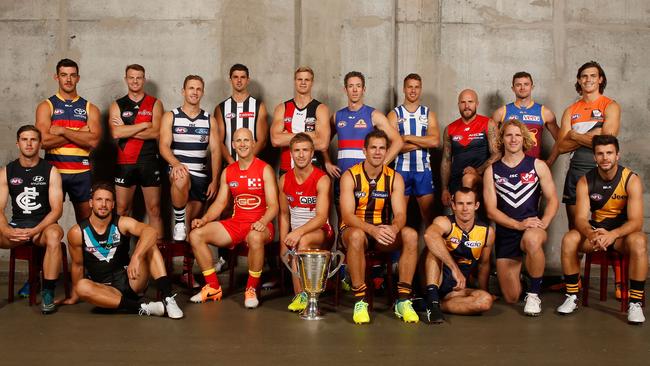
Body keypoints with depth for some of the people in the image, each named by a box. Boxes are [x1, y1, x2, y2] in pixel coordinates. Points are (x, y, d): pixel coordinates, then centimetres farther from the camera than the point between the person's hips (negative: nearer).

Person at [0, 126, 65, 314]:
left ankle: (48, 292, -27)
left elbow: (57, 210, -6)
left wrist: (35, 230, -21)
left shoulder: (50, 171, 0)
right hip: (16, 227, 3)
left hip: (43, 225, -3)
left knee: (54, 235, -37)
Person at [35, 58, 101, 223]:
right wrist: (79, 134, -8)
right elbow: (44, 141, -10)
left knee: (85, 220, 6)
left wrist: (62, 130, -10)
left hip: (82, 172, 1)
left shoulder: (90, 108, 8)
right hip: (54, 170, -1)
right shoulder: (46, 106, 4)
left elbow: (93, 140, -8)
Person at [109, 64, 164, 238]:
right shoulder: (117, 105, 10)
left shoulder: (155, 104, 7)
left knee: (154, 209, 0)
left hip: (149, 162, -1)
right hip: (125, 163, 1)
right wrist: (144, 125, -7)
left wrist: (126, 130, -9)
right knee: (122, 211, 3)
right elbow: (116, 133, -7)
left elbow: (156, 132, -8)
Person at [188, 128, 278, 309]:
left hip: (259, 225, -5)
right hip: (235, 224, 6)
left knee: (255, 237, -41)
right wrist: (203, 219, -5)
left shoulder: (265, 169, -4)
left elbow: (273, 205, -10)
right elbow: (220, 202, 12)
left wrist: (262, 222, -29)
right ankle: (213, 287, 0)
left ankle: (251, 290, -19)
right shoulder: (228, 172, 11)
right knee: (195, 234, -11)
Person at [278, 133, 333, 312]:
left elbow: (321, 217, -20)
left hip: (320, 232, -5)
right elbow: (284, 214, 12)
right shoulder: (284, 180, 5)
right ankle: (302, 294, -5)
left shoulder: (322, 179, -11)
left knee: (303, 241, -36)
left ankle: (300, 295, -30)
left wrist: (299, 232, -35)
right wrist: (283, 242, 0)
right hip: (294, 235, 5)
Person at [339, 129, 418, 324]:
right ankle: (360, 301, -28)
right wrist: (372, 229, -37)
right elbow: (347, 215, -19)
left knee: (411, 235, -26)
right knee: (357, 236, -38)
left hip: (383, 232, 3)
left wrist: (394, 228, -35)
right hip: (353, 229, -3)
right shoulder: (350, 176, -8)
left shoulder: (395, 178, 0)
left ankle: (403, 300, -21)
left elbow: (400, 214, -9)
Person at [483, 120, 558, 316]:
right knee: (511, 298, 1)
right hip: (505, 234, 2)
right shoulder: (492, 171, 3)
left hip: (533, 230, -1)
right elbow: (491, 210, -3)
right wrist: (519, 224, -17)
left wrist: (543, 223, -17)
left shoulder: (537, 166, 3)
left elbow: (552, 199, 1)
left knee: (531, 239, -42)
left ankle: (534, 294, -19)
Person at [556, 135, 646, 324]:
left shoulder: (631, 180, -14)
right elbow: (581, 218, -15)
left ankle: (636, 303, -25)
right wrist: (591, 234, -39)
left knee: (638, 242, -36)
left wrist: (613, 234, -42)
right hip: (595, 230, 2)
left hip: (623, 232, -2)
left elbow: (636, 221, -21)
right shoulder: (585, 181, -7)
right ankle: (572, 297, -12)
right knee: (569, 239, -26)